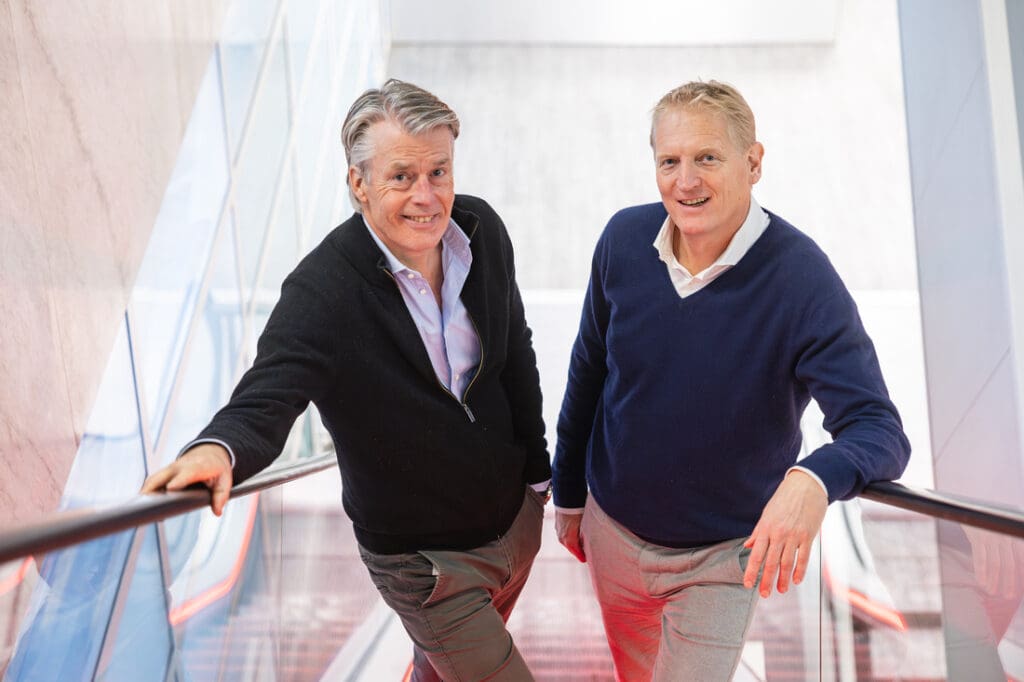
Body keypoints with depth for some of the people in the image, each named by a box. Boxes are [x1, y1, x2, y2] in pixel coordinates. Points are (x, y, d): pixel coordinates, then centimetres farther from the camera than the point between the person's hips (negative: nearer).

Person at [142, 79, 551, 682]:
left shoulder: (482, 230, -10)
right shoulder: (322, 292, -27)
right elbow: (264, 401, -33)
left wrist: (537, 467, 9)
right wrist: (217, 450, -57)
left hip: (516, 513, 6)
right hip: (425, 559, -5)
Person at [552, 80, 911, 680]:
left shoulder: (802, 278, -25)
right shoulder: (624, 238, -13)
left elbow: (880, 429, -26)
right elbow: (588, 372, 0)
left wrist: (815, 479, -49)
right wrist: (568, 493, 8)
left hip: (721, 555, -4)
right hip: (612, 528, 4)